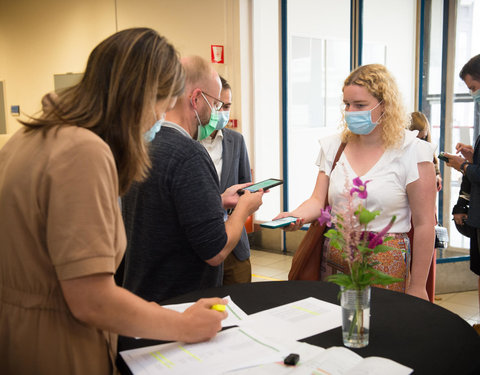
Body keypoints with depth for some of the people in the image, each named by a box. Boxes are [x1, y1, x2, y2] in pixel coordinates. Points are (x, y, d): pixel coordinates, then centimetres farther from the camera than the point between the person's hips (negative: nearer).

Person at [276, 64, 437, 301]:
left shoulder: (412, 152, -7)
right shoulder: (333, 146, 6)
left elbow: (424, 224, -7)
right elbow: (318, 200, 5)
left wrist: (417, 287, -5)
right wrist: (296, 216, -18)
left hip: (385, 266, -3)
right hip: (333, 260, 4)